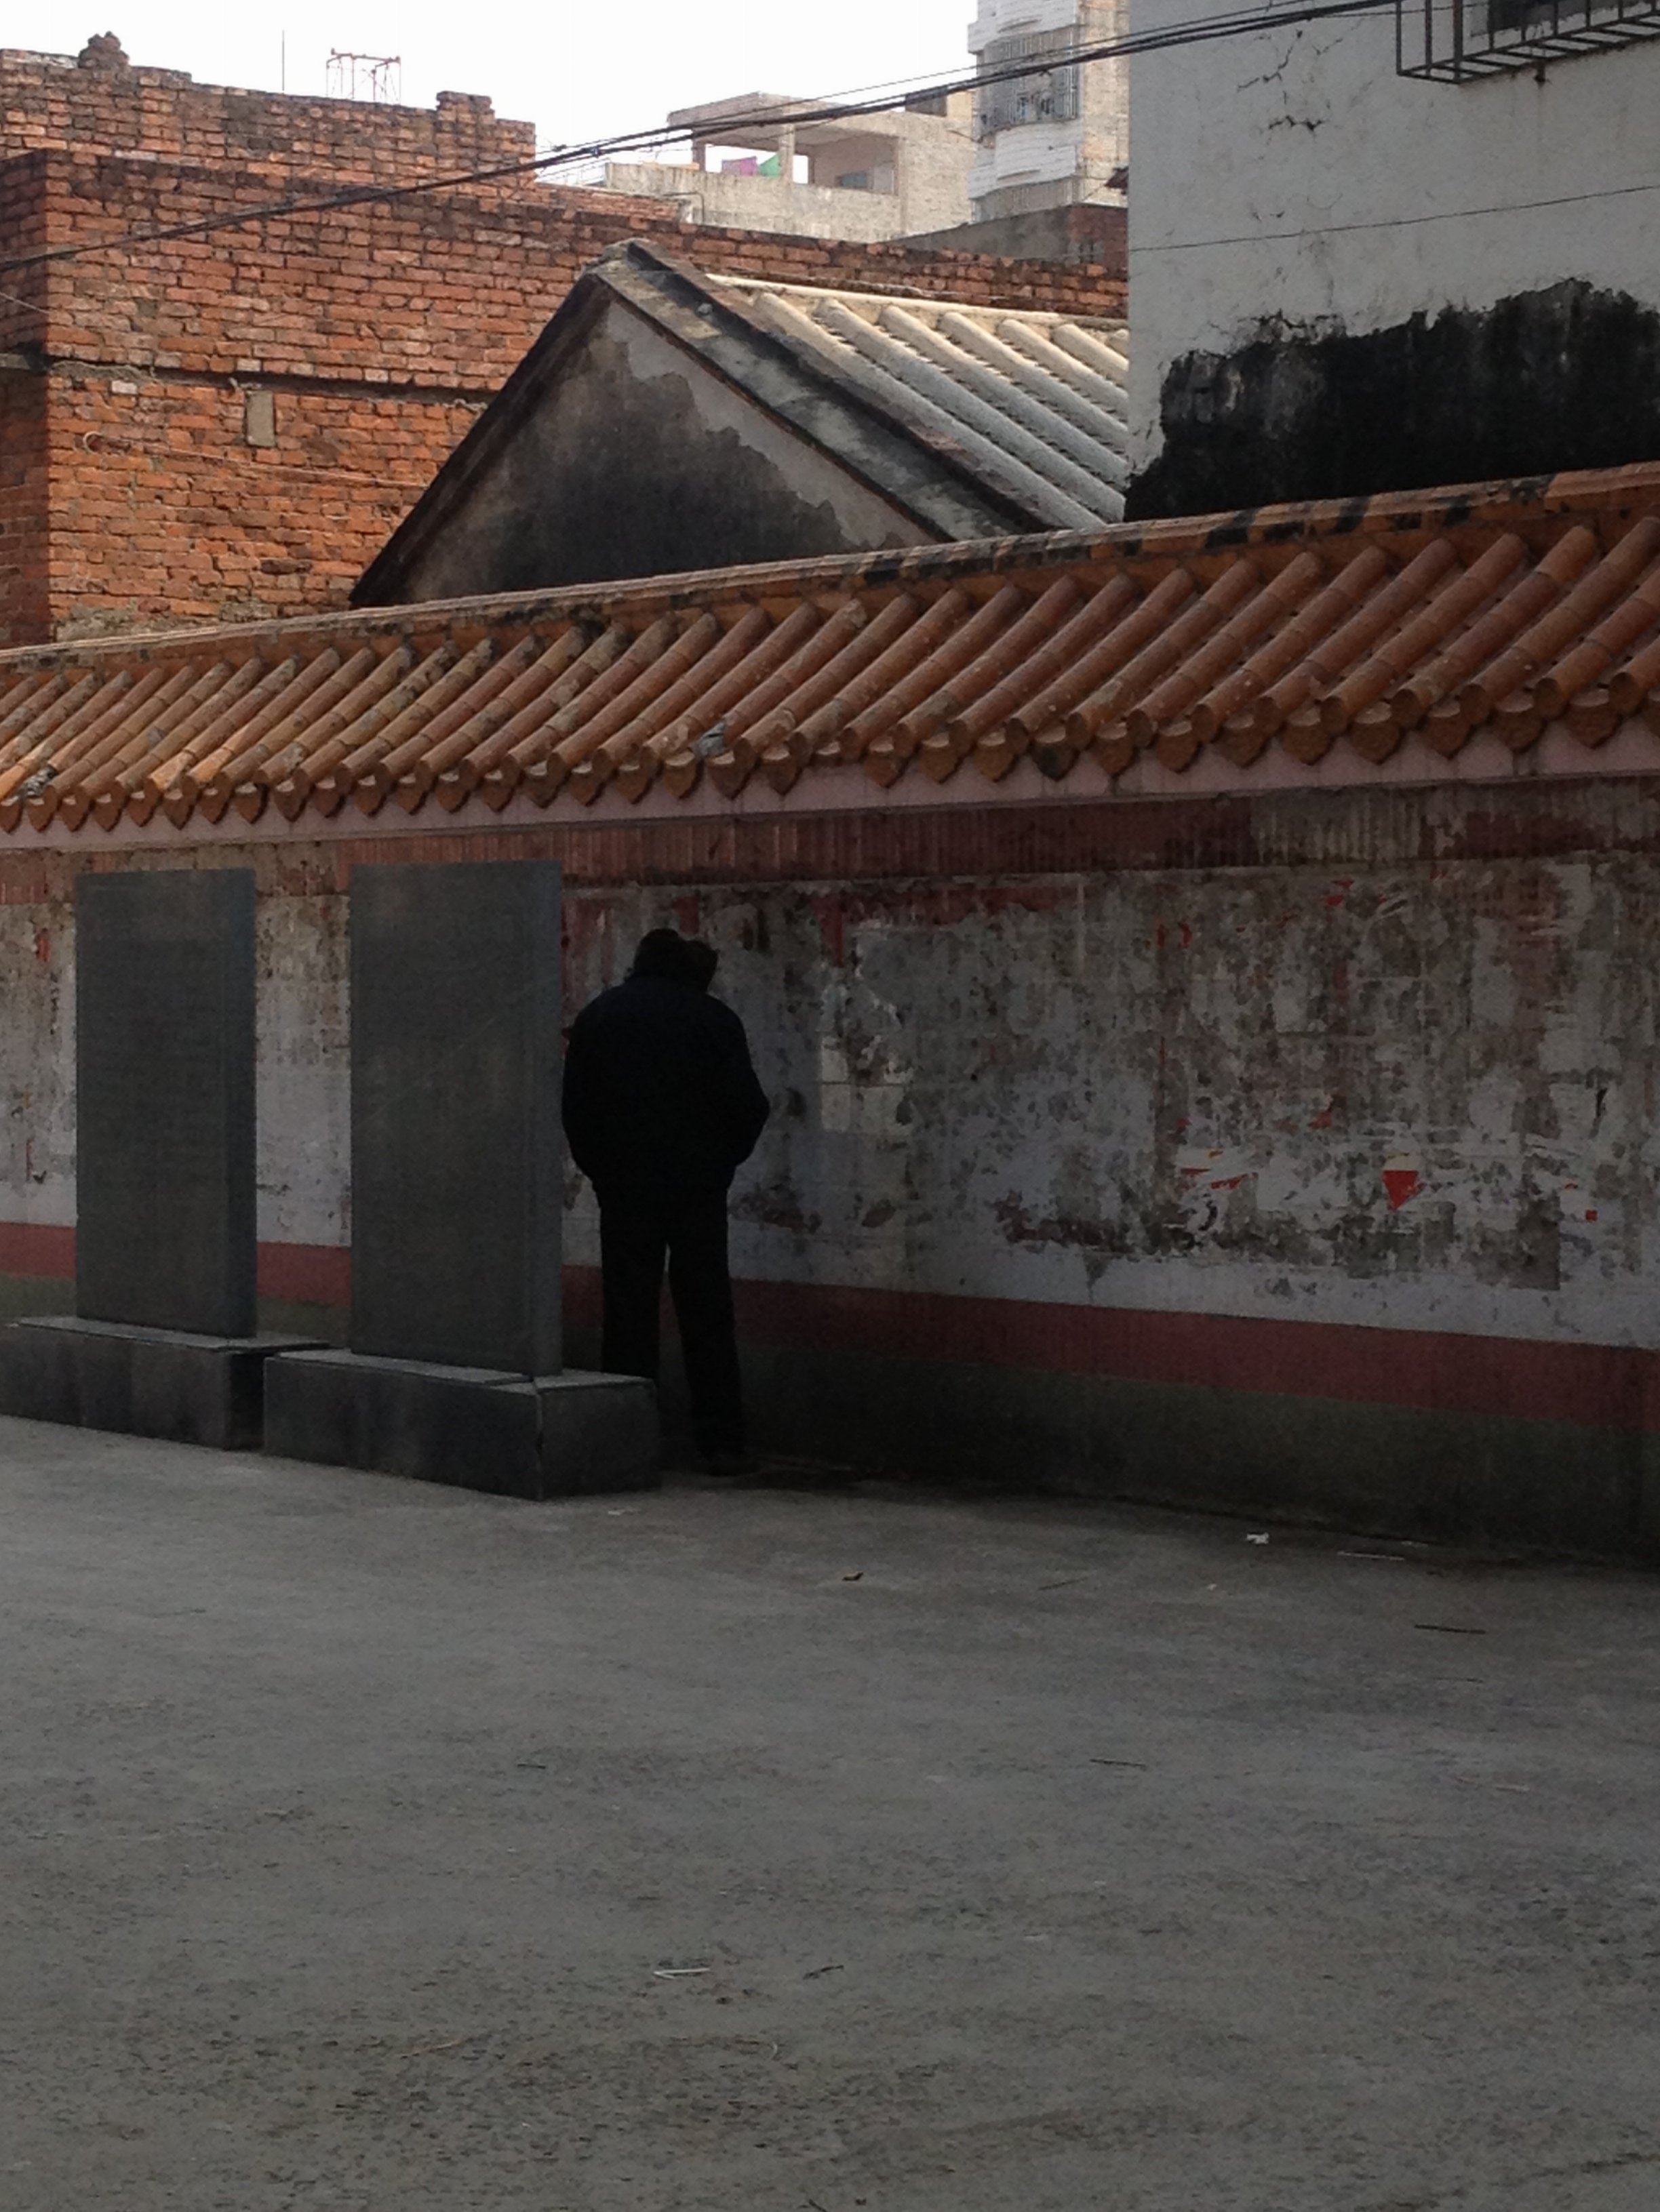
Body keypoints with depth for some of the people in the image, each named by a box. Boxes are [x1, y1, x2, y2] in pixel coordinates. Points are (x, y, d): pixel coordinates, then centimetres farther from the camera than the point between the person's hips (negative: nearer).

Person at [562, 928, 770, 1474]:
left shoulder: (598, 1016, 4)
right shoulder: (714, 1020, -3)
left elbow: (575, 1106, 4)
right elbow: (748, 1105, -6)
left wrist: (600, 1168, 12)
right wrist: (723, 1161, 8)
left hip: (624, 1188, 1)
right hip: (698, 1185, -1)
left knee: (629, 1312, 5)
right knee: (706, 1314, 3)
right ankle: (722, 1440, 0)